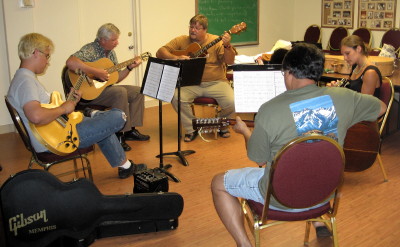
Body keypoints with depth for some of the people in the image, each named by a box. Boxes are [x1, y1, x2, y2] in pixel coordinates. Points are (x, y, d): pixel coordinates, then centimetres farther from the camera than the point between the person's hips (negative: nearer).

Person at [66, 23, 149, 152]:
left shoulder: (111, 52, 12)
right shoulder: (90, 49, -16)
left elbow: (116, 78, 13)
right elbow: (70, 62, -35)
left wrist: (130, 67, -1)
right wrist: (96, 72, -33)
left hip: (105, 88, 9)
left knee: (138, 91, 3)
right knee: (120, 92, -30)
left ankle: (130, 130, 6)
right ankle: (119, 134, -21)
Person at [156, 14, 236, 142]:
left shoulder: (216, 41, 2)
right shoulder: (182, 40, 6)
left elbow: (229, 61, -6)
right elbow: (160, 52, 2)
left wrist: (227, 46, -24)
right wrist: (176, 57, -16)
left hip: (215, 82, -1)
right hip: (190, 83, 1)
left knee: (232, 103, -24)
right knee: (176, 97, -29)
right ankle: (192, 129, -3)